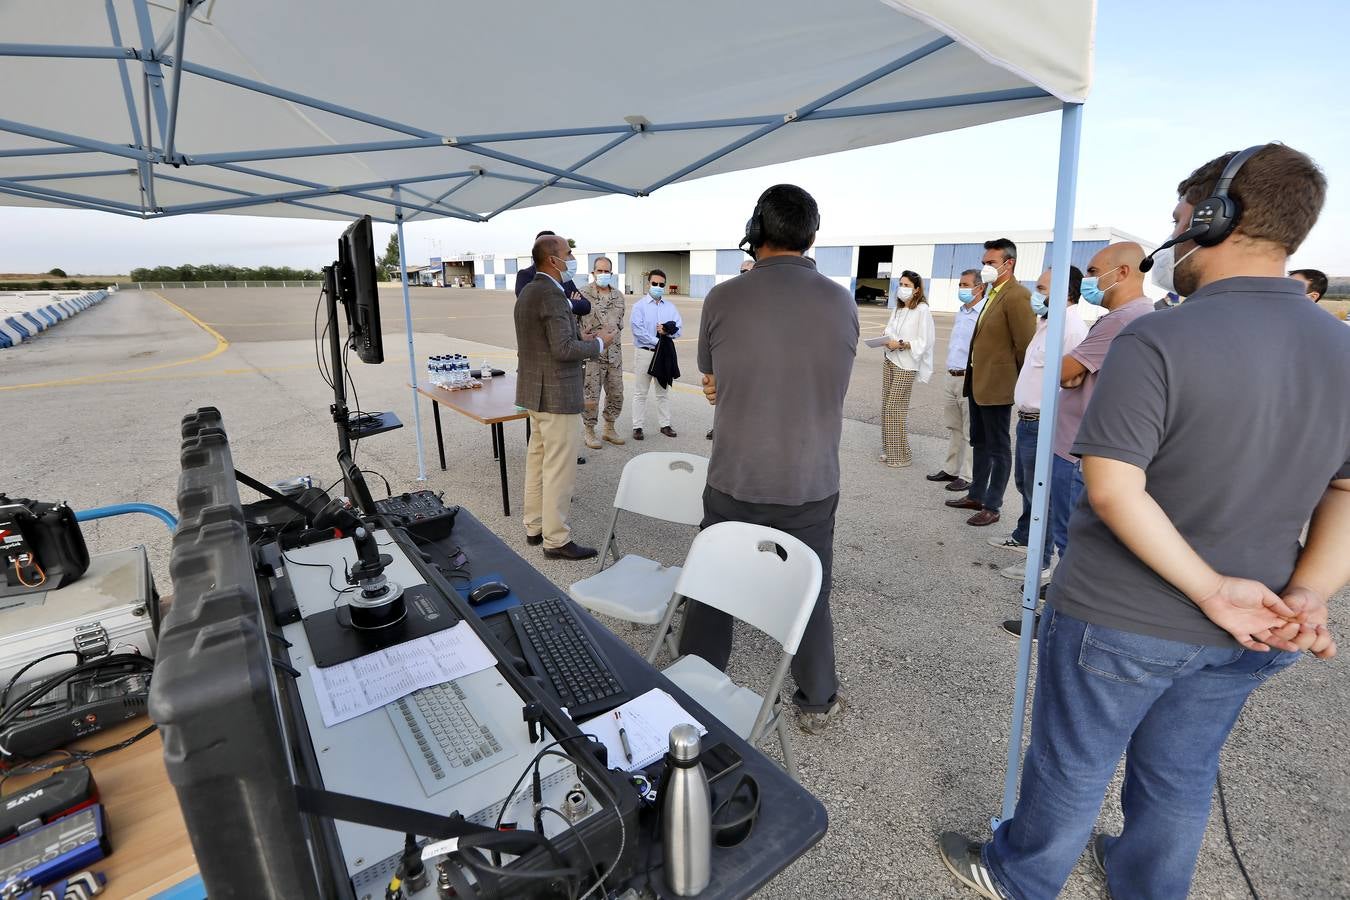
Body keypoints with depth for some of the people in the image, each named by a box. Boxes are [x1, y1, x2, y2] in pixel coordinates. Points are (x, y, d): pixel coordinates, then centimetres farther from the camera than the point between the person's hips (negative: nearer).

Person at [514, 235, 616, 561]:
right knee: (559, 469, -3)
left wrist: (580, 336, 13)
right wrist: (599, 342, -9)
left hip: (535, 392, 10)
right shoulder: (552, 295, -18)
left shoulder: (527, 292, 13)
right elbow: (564, 350, -24)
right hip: (557, 395, -10)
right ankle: (556, 540, 6)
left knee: (537, 461, 16)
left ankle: (534, 527, 27)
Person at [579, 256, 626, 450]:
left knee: (616, 394, 11)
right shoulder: (583, 294, -7)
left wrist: (612, 338, 13)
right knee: (591, 396, 1)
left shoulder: (618, 296, 10)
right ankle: (590, 432, 17)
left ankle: (609, 429, 28)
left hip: (614, 354, 5)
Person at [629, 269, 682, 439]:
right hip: (644, 352, -4)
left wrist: (667, 331, -18)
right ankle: (638, 427, 7)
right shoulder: (639, 306, -3)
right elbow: (638, 330, -13)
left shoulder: (670, 307, 10)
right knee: (640, 393, 1)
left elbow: (679, 327, 2)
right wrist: (657, 342, -16)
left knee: (664, 391, 12)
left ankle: (665, 424, 21)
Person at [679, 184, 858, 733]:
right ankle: (818, 702, 35)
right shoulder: (842, 303, -4)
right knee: (809, 597, 17)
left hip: (733, 485, -1)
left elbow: (712, 381, 3)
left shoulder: (723, 299, -10)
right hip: (811, 487, 1)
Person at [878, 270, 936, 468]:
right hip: (889, 360, 7)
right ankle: (891, 450, 19)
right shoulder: (899, 308, 11)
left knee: (895, 408, -6)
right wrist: (886, 340, -6)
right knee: (886, 407, 8)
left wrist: (901, 345, -20)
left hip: (906, 365, -7)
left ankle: (901, 455, 5)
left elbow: (925, 341, -14)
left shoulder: (922, 310, -10)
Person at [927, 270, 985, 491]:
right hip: (951, 377, 9)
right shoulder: (961, 312, 15)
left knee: (970, 431, 0)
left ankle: (968, 476, 8)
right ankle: (951, 469, 27)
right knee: (954, 427, 16)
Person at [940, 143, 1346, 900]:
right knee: (1181, 776, 25)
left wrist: (1214, 590, -19)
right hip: (1239, 633, 6)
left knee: (1073, 767, 16)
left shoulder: (1160, 340, -23)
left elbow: (1112, 490, -28)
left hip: (1121, 619, -6)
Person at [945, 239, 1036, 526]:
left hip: (997, 385, -9)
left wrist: (1020, 383, -9)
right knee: (980, 443, 18)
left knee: (998, 449, 2)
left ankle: (992, 507, 12)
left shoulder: (1017, 296, -16)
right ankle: (976, 495, 31)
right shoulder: (994, 294, 13)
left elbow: (1025, 344, -17)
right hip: (978, 382, 9)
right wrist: (972, 374, 14)